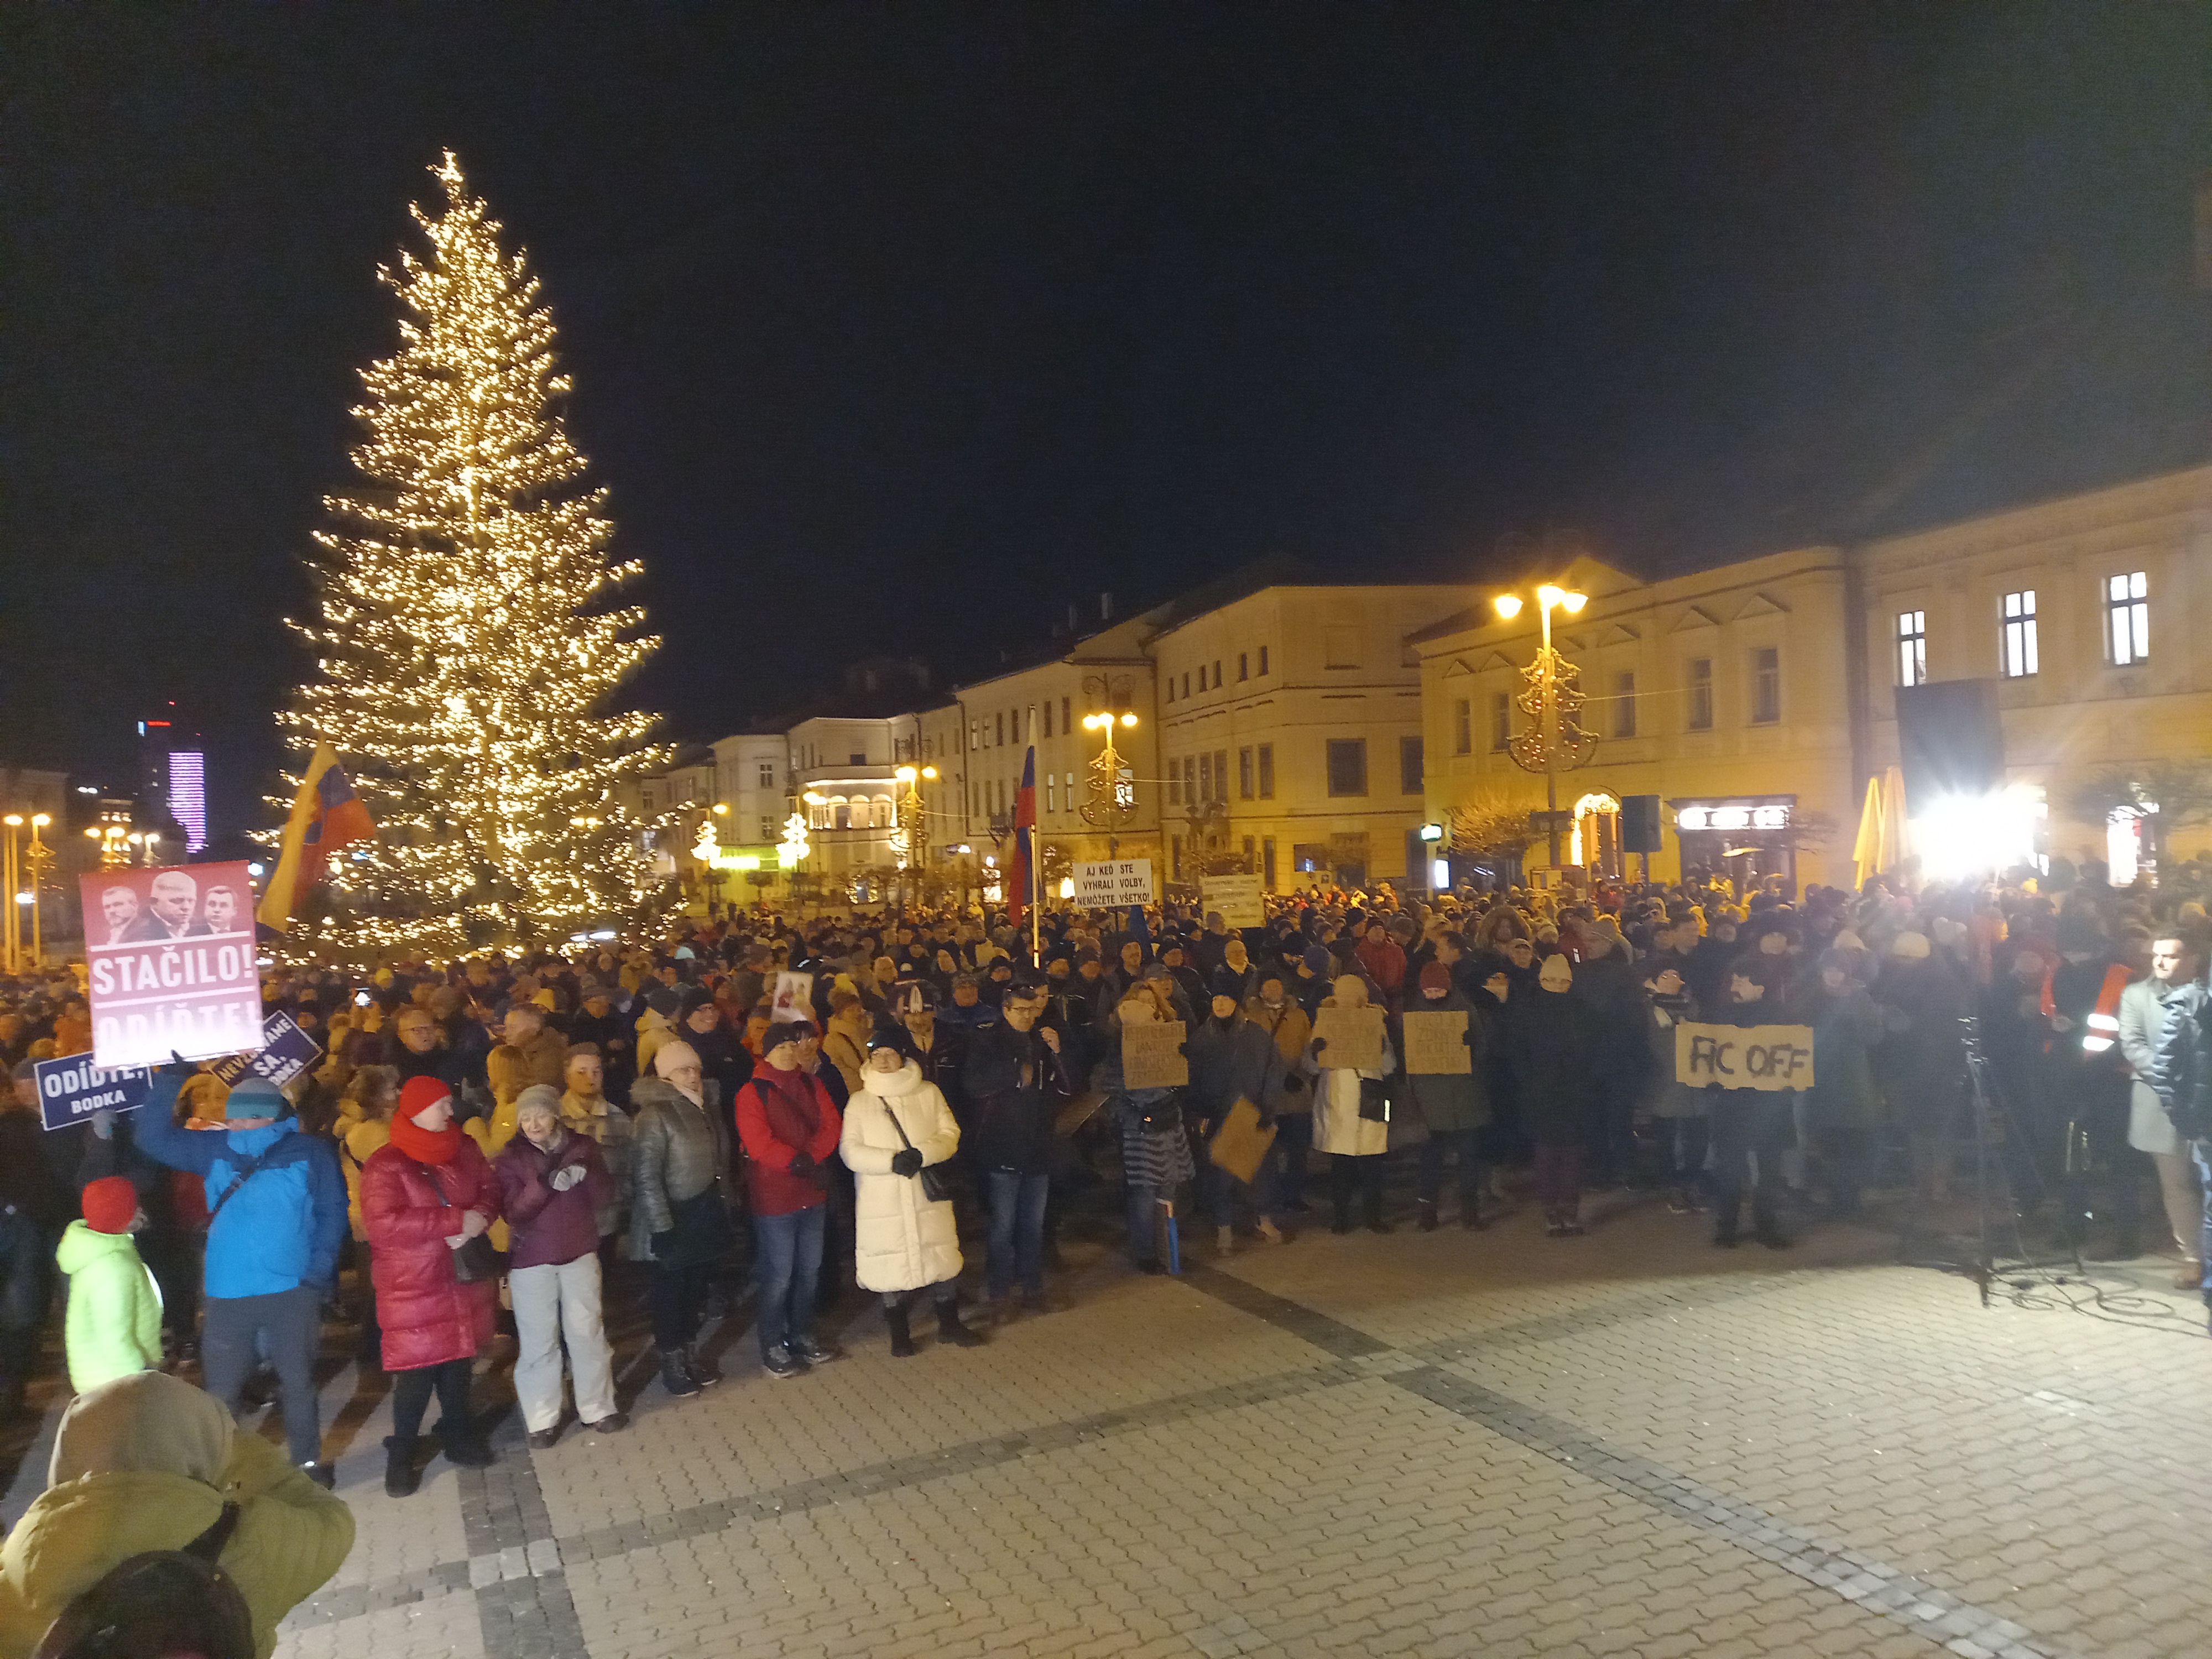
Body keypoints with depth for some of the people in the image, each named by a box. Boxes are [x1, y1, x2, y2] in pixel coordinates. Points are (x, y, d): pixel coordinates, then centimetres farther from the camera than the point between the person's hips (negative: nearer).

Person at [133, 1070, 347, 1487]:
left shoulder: (310, 1153, -8)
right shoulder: (216, 1150, 0)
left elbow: (332, 1211, -2)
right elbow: (153, 1136, -2)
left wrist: (322, 1265, -10)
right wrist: (170, 1078, -11)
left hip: (293, 1290, -2)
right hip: (227, 1293, 2)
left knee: (298, 1381, 12)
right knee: (221, 1388, 11)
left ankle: (308, 1460, 29)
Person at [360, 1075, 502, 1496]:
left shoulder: (464, 1150, 5)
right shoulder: (385, 1165, -13)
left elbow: (490, 1190, 8)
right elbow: (384, 1223, -23)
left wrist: (478, 1218, -16)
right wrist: (457, 1220, -24)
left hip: (464, 1277, 5)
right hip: (413, 1287, -5)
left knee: (458, 1362, 16)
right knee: (417, 1371, -3)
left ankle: (458, 1435, 34)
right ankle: (401, 1454, 15)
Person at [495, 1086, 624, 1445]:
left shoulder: (582, 1146, 2)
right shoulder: (511, 1157, -3)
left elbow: (604, 1197, -1)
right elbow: (514, 1212, -13)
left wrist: (586, 1175, -22)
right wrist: (547, 1183, -28)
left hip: (579, 1254, 2)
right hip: (531, 1260, -1)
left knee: (587, 1332, 6)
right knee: (538, 1341, 0)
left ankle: (597, 1408, 20)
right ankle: (541, 1421, 13)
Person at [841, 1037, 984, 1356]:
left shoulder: (929, 1094, 4)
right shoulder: (859, 1102, 2)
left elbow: (950, 1134, -2)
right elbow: (850, 1150, -6)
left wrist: (921, 1155, -20)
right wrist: (892, 1160, -19)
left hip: (928, 1197, 1)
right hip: (882, 1203, -1)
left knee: (943, 1258, 7)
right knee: (892, 1267, 6)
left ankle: (949, 1324, 26)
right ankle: (899, 1332, 25)